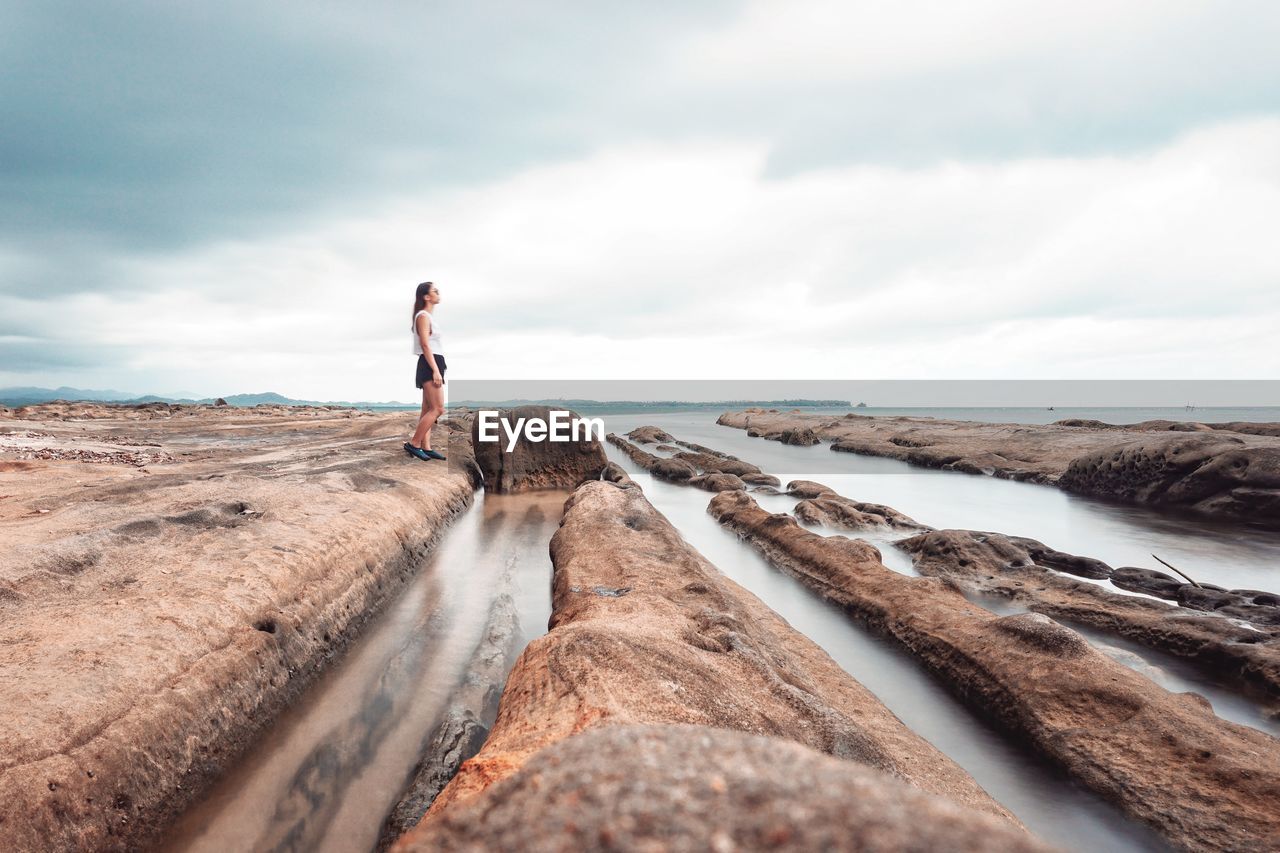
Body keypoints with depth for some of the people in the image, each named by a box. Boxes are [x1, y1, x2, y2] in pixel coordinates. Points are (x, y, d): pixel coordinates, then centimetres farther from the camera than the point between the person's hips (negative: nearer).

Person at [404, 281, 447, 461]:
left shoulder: (429, 317, 20)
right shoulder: (423, 316, -10)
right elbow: (425, 345, -18)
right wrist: (435, 370, -23)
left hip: (433, 364, 10)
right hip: (429, 365, -10)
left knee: (428, 409, 7)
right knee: (438, 409, -12)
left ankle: (425, 447, 8)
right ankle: (413, 444, -8)